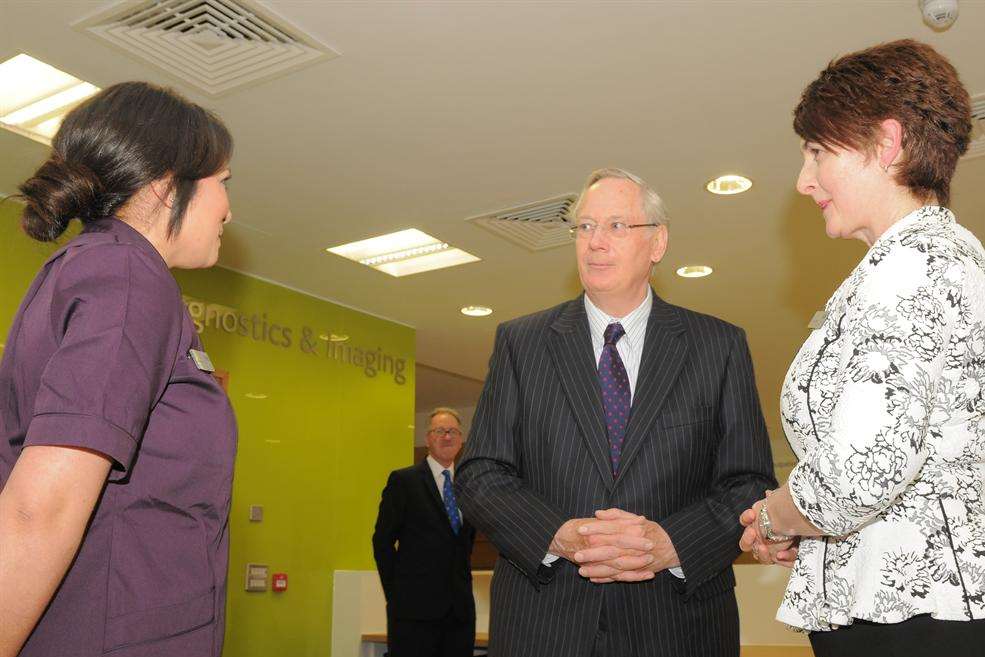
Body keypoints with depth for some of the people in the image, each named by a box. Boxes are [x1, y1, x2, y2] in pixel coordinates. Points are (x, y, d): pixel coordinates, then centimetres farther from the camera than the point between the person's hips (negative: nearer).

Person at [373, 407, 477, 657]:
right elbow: (382, 541, -3)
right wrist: (396, 595, -3)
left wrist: (462, 584, 12)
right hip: (415, 608, -5)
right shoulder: (403, 480, -2)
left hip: (460, 608, 5)